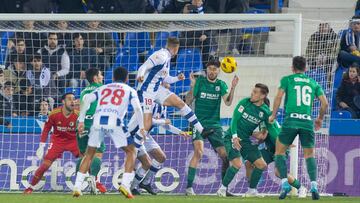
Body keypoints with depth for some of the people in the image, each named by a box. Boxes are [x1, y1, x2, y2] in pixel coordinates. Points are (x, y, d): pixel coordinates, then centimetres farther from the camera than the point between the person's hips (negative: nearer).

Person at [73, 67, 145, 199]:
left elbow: (86, 100, 15)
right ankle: (125, 185, -3)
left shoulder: (103, 88, 29)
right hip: (114, 122, -3)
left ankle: (77, 187, 11)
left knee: (89, 154, 19)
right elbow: (137, 108, 4)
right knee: (131, 152, 13)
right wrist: (141, 128, 6)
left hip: (97, 121, 3)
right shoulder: (129, 90, 21)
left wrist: (81, 121, 14)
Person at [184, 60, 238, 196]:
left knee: (225, 155, -1)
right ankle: (189, 187, -23)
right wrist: (192, 87, -21)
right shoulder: (200, 81, -1)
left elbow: (228, 102, -7)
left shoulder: (221, 85, 7)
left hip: (215, 125, 4)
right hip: (199, 123, -4)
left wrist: (232, 88, -22)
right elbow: (188, 102, -5)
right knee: (198, 152, -25)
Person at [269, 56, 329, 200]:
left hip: (291, 120, -2)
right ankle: (314, 185, -8)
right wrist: (320, 119, 27)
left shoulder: (287, 79, 9)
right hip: (307, 122, 2)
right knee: (310, 155, 12)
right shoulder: (313, 83, 17)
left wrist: (273, 115, 7)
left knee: (279, 152, 10)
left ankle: (284, 183, -6)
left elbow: (279, 96, -4)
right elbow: (325, 103, 11)